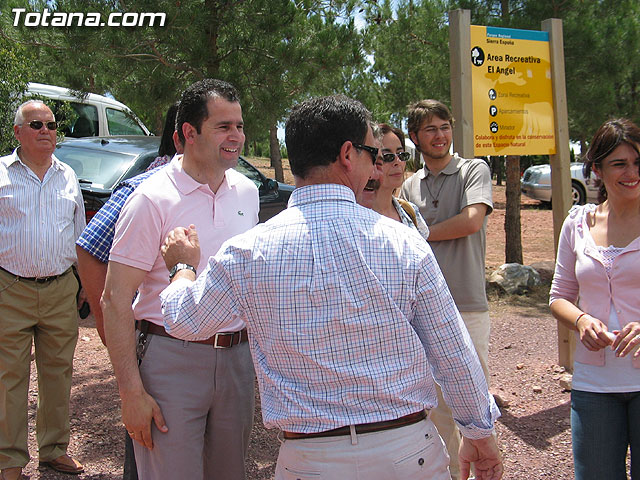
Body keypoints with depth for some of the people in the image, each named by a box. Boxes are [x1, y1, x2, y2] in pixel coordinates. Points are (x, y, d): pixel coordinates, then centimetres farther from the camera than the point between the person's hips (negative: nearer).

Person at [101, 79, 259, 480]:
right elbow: (116, 299, -13)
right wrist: (132, 392, -16)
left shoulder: (247, 191, 6)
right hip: (172, 360, -5)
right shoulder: (153, 199, -13)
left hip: (237, 357, 6)